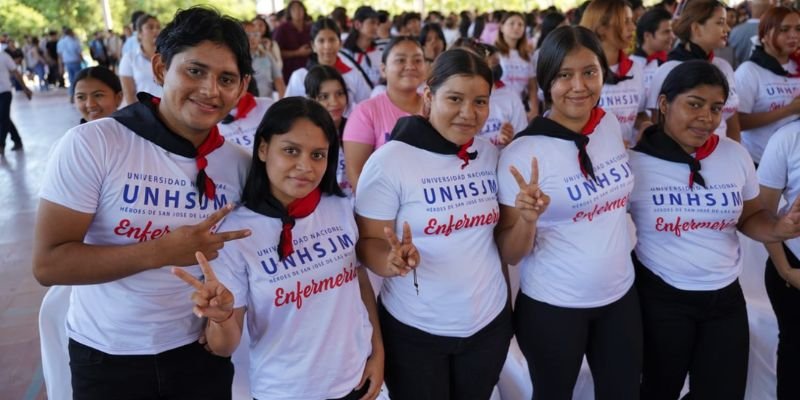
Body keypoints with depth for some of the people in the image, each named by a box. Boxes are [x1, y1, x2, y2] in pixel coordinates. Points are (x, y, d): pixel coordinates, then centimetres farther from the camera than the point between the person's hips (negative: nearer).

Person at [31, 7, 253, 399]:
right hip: (106, 355, -2)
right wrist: (162, 251, -26)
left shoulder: (240, 163, -6)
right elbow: (48, 264, -18)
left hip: (200, 349, 3)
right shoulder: (90, 144, -17)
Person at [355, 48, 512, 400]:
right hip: (414, 331, -4)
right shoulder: (389, 160, -17)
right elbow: (368, 243, -12)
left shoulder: (492, 154, -1)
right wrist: (394, 259, -31)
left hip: (490, 321, 5)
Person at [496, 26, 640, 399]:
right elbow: (510, 254, -17)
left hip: (620, 294, 5)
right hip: (552, 307, -5)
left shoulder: (611, 124, -2)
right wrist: (527, 220, -34)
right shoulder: (523, 152, -19)